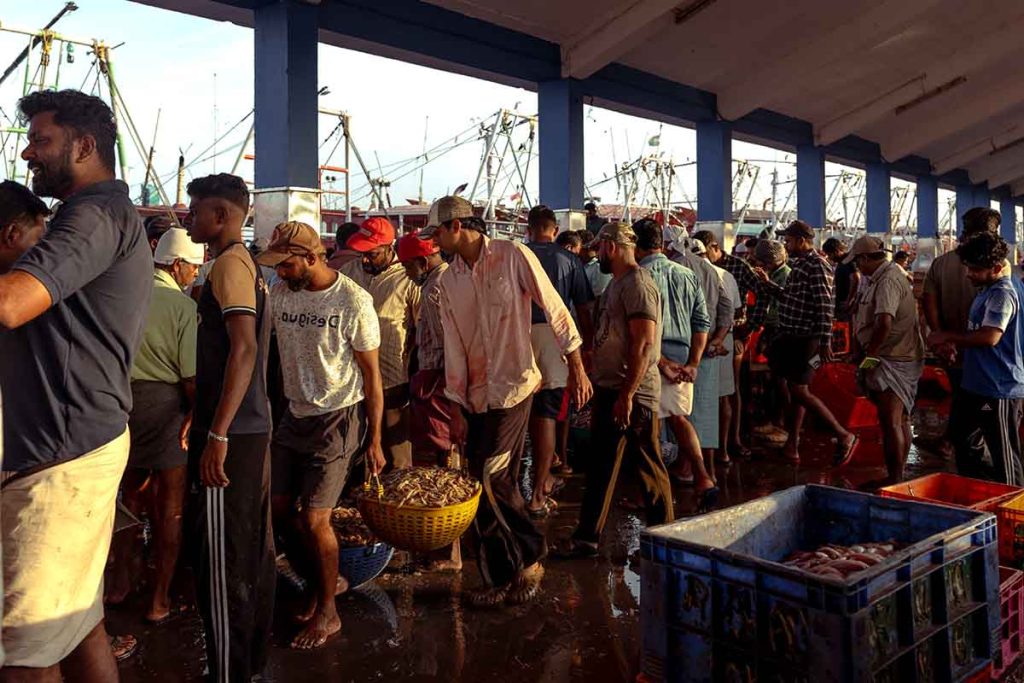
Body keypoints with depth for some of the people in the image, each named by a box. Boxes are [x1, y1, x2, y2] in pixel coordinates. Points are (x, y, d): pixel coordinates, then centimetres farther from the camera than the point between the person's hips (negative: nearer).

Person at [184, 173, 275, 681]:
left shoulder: (230, 263, -12)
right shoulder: (247, 263, 17)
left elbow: (244, 348, -22)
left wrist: (217, 434, -24)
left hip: (230, 432, -10)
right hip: (253, 428, 10)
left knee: (222, 560, -1)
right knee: (252, 549, 17)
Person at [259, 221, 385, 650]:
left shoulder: (353, 302, -14)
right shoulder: (279, 294, 0)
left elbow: (371, 375, -10)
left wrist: (374, 441, -8)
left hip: (338, 419, -6)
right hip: (294, 416, 6)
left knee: (313, 519, -4)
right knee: (278, 509, 9)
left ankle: (327, 613, 18)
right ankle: (325, 580, 33)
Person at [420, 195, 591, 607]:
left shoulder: (513, 256, -8)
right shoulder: (447, 283, 7)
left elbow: (554, 310, -6)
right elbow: (454, 347, 6)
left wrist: (577, 367, -5)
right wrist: (457, 408, 4)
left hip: (512, 387, -6)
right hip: (475, 395, 6)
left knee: (492, 481, -10)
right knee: (484, 486, 9)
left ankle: (531, 557, 13)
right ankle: (500, 578, 24)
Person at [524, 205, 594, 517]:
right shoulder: (568, 260, 5)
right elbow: (583, 310, 5)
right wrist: (587, 347, 15)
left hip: (520, 335, 2)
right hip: (555, 336, -2)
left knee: (533, 411, 15)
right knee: (547, 415, 1)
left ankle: (544, 477, 31)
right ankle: (537, 496, 1)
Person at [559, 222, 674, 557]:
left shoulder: (637, 284, -15)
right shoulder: (618, 283, 16)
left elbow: (644, 344, -22)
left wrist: (627, 394, -23)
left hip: (631, 394, -10)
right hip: (609, 389, 10)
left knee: (649, 469, 0)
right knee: (600, 465, 14)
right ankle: (587, 538, 23)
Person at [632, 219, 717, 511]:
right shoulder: (688, 275, 8)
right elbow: (702, 323, 6)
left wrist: (661, 362, -11)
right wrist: (693, 363, 5)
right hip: (682, 360, 5)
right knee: (679, 417, 19)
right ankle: (703, 478, 5)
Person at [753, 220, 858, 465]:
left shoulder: (817, 265, -14)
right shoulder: (800, 265, 15)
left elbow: (826, 307, -20)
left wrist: (825, 342, -23)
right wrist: (768, 284, 17)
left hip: (806, 339, -10)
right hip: (793, 337, 10)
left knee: (799, 391, -10)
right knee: (795, 389, 11)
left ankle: (844, 436, 1)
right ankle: (792, 446, 18)